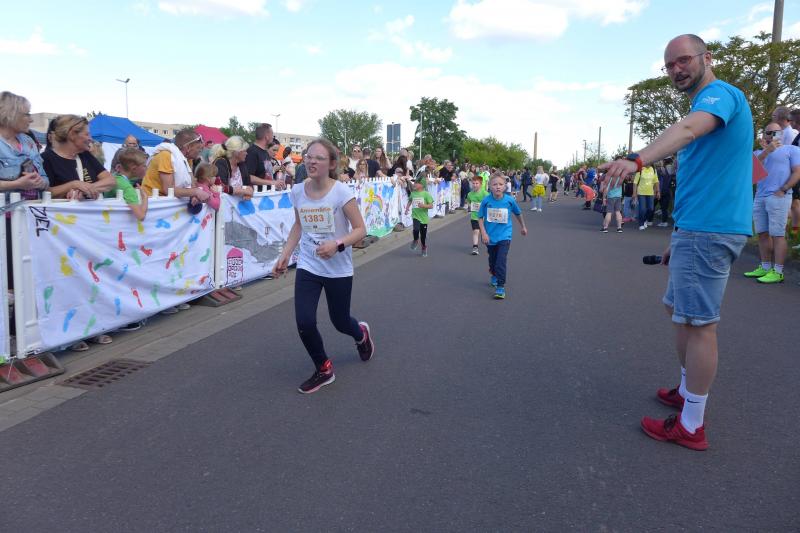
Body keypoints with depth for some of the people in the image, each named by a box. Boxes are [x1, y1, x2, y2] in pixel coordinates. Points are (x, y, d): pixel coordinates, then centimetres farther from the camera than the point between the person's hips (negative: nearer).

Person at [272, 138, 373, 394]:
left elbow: (360, 230, -14)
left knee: (340, 322, 11)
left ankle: (361, 334, 50)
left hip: (338, 270, -3)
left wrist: (338, 244, -31)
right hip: (307, 267, 3)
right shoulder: (298, 192, -3)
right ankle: (323, 369, 19)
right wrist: (284, 256, 7)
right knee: (304, 323, -8)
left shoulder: (342, 192, -17)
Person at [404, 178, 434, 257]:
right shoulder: (413, 193, 3)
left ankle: (424, 248, 36)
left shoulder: (426, 194, -9)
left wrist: (424, 205, -27)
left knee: (423, 235, 9)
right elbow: (410, 201, 22)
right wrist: (407, 208, 6)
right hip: (415, 216, 1)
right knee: (416, 229, -27)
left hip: (423, 217, -1)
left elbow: (431, 206, -9)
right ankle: (416, 240, 6)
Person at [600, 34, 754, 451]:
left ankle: (691, 427, 3)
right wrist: (680, 239, 24)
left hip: (708, 230, -11)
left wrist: (637, 160, -53)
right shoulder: (708, 105, 24)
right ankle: (687, 392, 34)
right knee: (678, 308, 20)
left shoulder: (720, 94, -9)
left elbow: (687, 129, -34)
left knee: (698, 323, -6)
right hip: (699, 229, 11)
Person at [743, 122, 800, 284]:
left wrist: (783, 190, -12)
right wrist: (766, 151, -10)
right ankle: (765, 268, 16)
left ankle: (778, 272, -7)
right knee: (763, 234, 8)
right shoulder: (758, 152, 20)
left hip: (778, 197, -6)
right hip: (759, 197, 6)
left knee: (777, 234, -8)